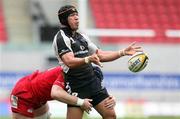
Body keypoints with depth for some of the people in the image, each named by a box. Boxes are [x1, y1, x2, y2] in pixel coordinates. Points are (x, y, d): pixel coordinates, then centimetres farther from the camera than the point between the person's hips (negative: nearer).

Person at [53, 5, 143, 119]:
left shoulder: (81, 36, 16)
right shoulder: (61, 38, -9)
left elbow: (100, 55, 21)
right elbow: (69, 62, -24)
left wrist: (123, 52, 12)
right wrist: (88, 59, -40)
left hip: (94, 82, 7)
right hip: (76, 87, -7)